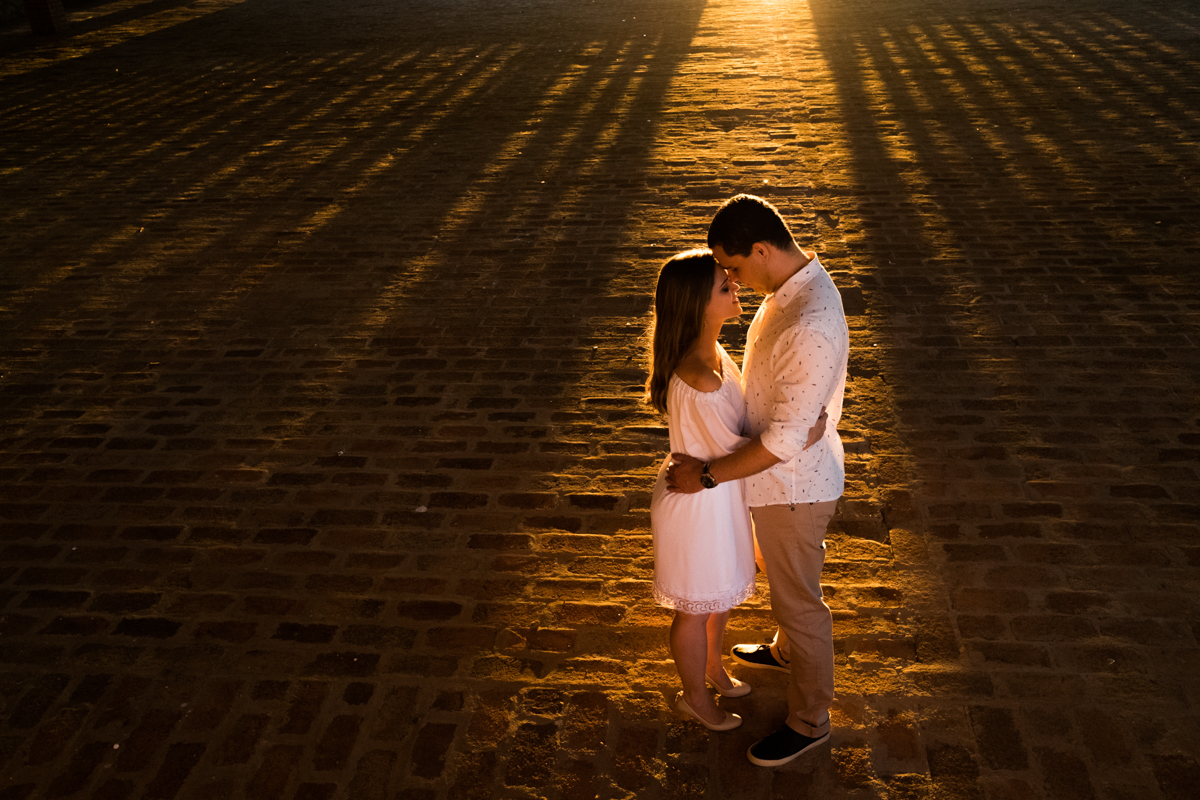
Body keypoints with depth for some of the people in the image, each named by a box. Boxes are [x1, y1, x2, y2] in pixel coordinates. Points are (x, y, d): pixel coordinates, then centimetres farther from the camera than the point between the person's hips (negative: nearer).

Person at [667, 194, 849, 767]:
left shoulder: (810, 327, -36)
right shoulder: (796, 283, -4)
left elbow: (785, 441, -32)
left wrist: (706, 475, -23)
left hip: (793, 486, -9)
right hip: (782, 478, 9)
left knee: (798, 598, 10)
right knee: (786, 582, 31)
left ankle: (809, 722, 31)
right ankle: (787, 650, 58)